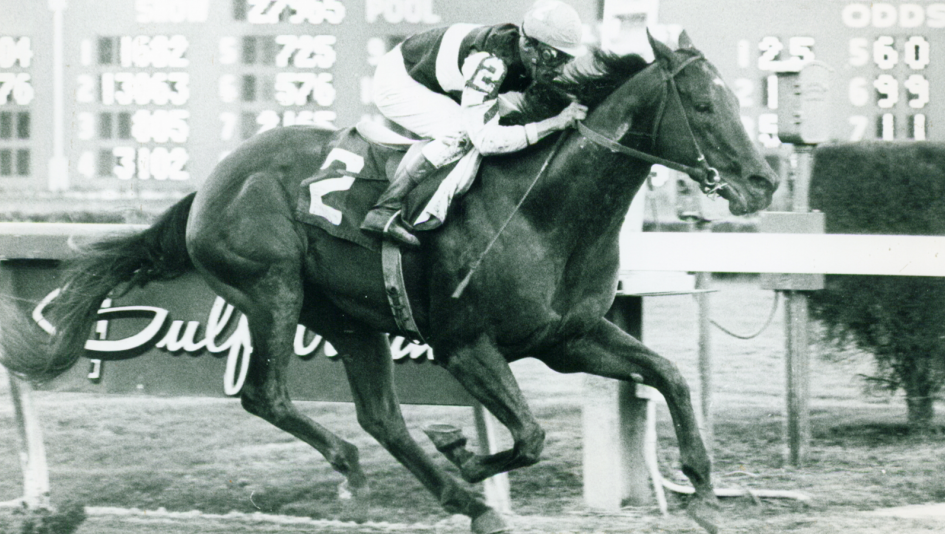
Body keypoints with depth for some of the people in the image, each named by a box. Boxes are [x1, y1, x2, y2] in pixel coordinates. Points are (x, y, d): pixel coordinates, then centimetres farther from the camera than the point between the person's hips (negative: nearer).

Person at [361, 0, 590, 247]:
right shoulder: (489, 62, -38)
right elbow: (486, 140, -40)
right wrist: (553, 124, -39)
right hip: (397, 83, -9)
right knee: (462, 132, -29)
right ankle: (383, 212, -28)